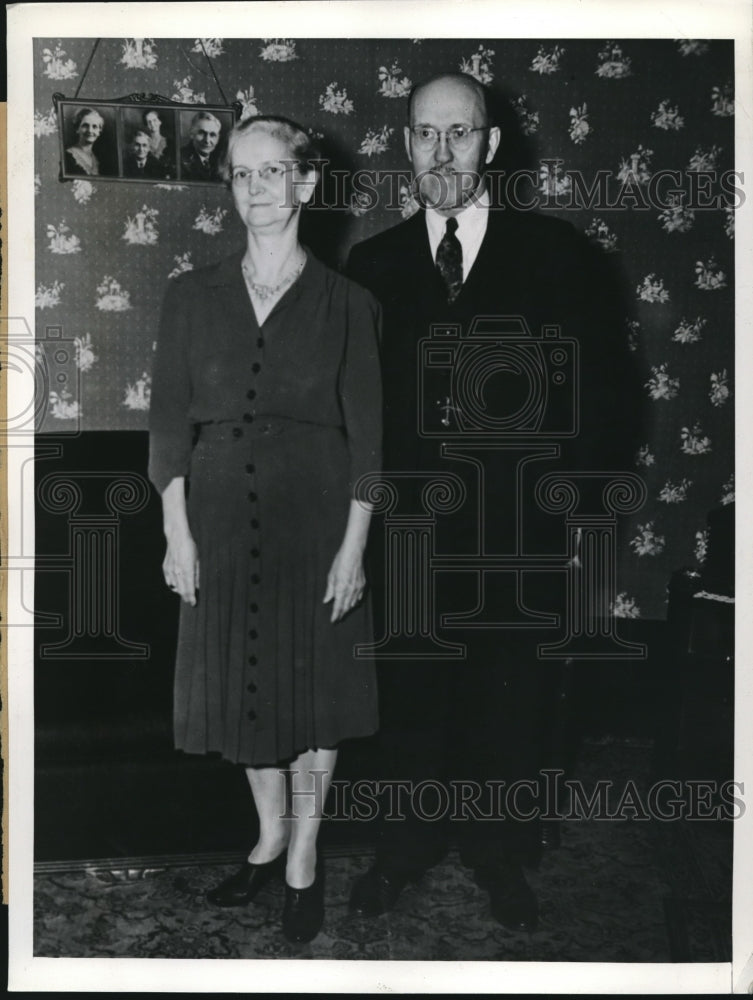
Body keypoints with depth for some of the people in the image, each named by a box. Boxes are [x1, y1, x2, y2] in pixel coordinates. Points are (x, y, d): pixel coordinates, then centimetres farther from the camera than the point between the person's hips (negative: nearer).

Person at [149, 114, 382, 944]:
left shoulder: (345, 302, -2)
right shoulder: (192, 297, 4)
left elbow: (366, 432, -3)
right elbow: (170, 418, 3)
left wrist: (354, 542, -9)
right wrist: (177, 530, -4)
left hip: (314, 517, -2)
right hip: (221, 516, 3)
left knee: (312, 683, 8)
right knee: (239, 681, 12)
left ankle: (304, 858, 27)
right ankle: (270, 833, 35)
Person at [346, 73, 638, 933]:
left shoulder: (555, 253, 0)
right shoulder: (372, 264, 5)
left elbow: (598, 386, 2)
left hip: (514, 522, -1)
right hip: (404, 520, 1)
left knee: (507, 694, 11)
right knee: (407, 693, 11)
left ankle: (498, 852, 31)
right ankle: (406, 846, 31)